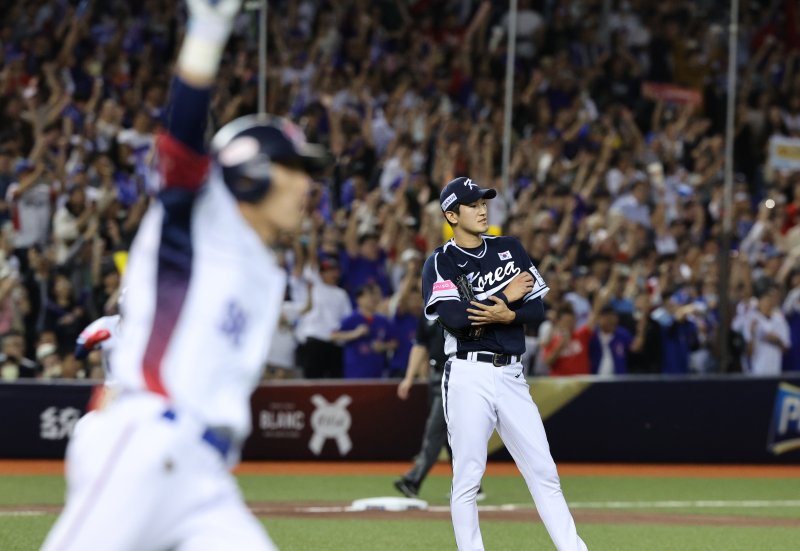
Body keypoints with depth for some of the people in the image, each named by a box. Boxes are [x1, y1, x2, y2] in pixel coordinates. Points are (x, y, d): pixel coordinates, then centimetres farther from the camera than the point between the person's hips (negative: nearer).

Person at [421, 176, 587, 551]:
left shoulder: (510, 249, 13)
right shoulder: (440, 263, -1)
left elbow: (538, 307, 9)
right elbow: (454, 317, -17)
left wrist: (508, 315, -12)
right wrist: (506, 296, -8)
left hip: (511, 375, 4)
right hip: (468, 376, -4)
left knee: (543, 471, 2)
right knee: (467, 477, -2)